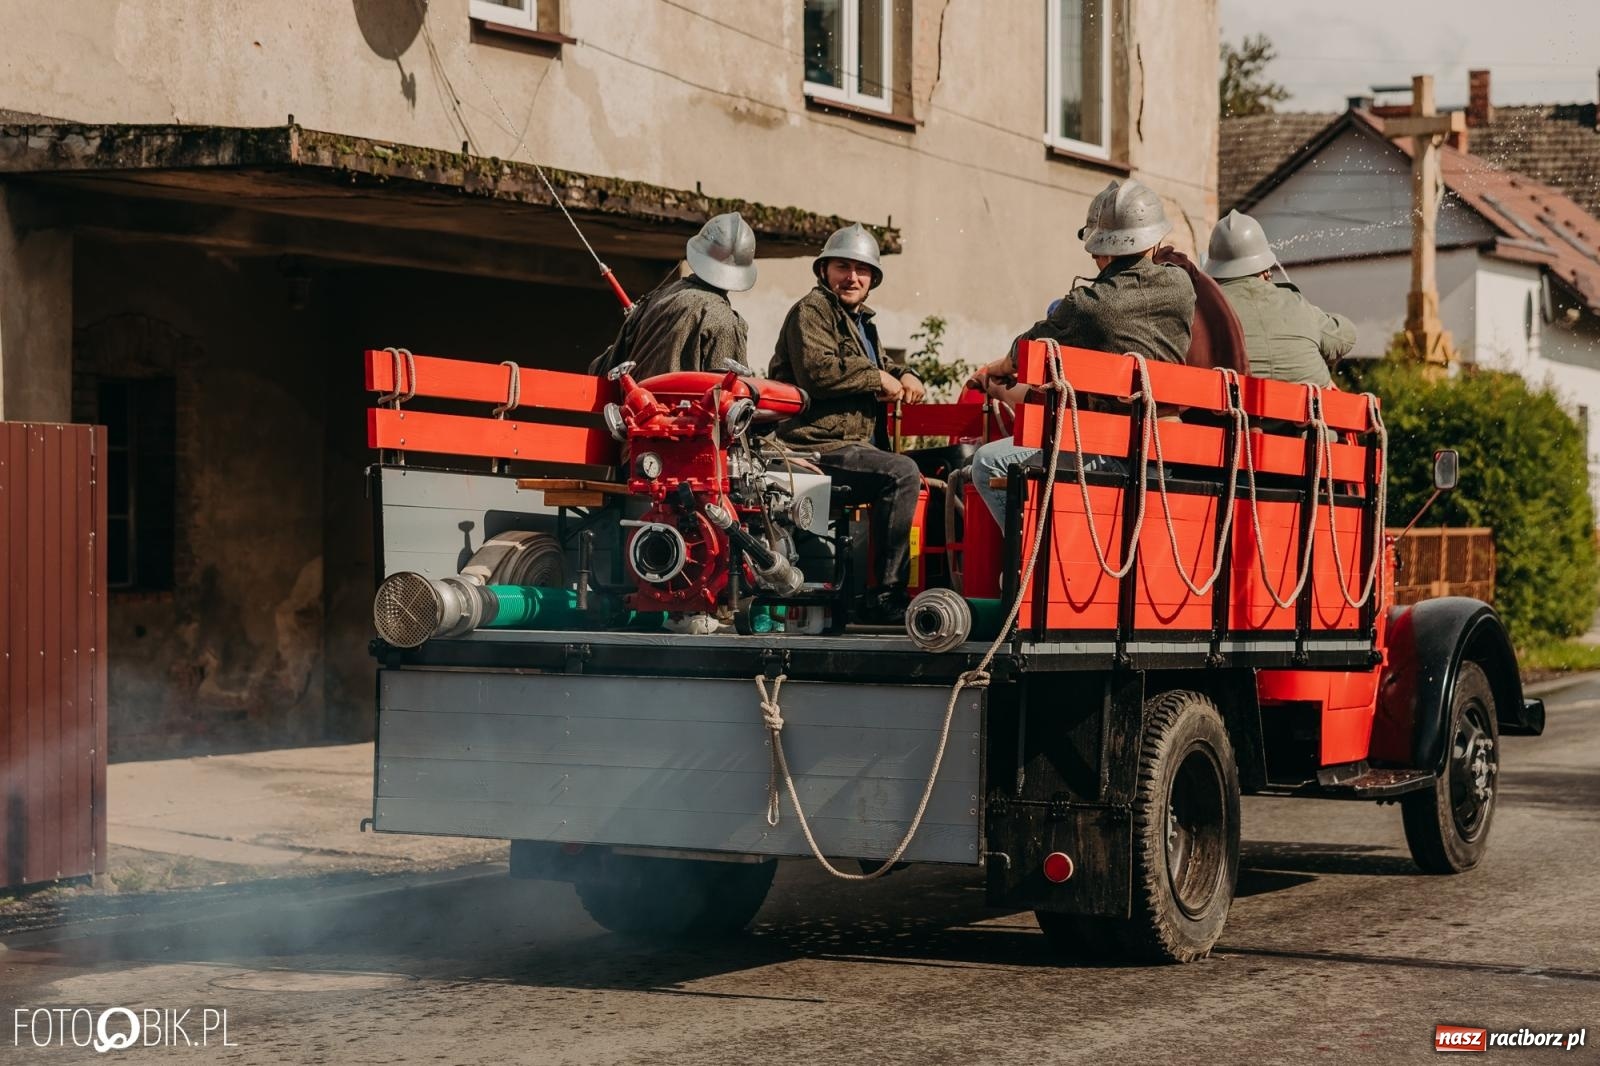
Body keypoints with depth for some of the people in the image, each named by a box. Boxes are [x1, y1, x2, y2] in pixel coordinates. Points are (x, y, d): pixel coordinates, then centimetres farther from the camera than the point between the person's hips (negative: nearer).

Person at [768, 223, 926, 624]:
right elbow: (817, 371, -20)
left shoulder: (861, 321, 27)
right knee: (902, 474, -27)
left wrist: (904, 377, 10)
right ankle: (886, 597, -26)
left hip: (858, 442, 10)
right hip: (818, 444, -10)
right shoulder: (811, 310, -4)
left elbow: (881, 365, 35)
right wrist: (878, 379, -12)